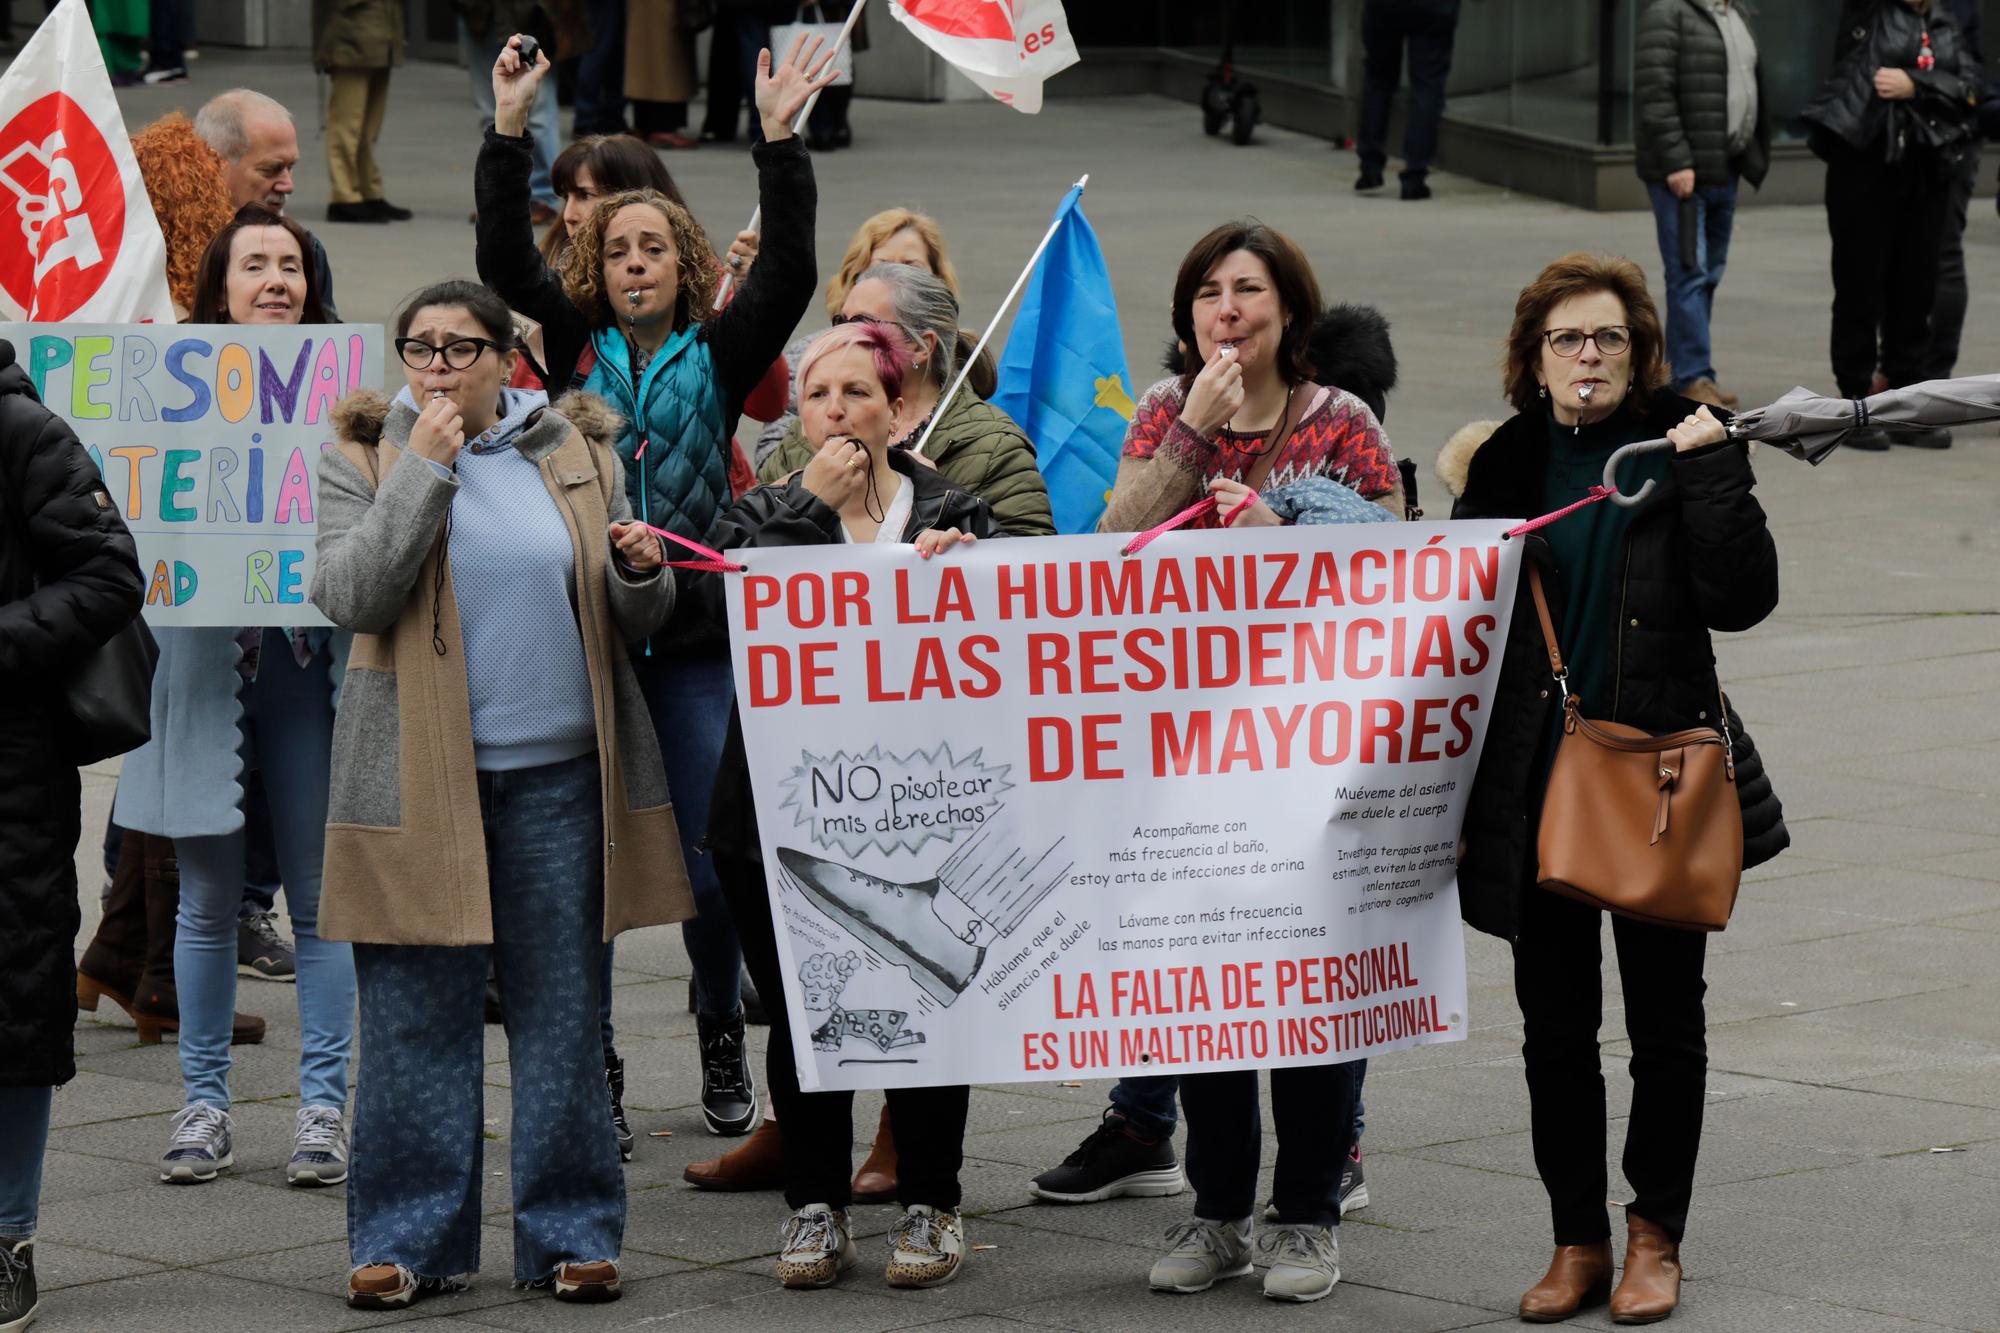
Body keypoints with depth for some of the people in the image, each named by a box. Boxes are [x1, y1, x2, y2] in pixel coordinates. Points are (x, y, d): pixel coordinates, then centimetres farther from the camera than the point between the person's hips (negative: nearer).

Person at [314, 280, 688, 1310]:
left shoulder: (579, 454, 10)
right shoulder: (363, 459, 4)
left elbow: (630, 625, 14)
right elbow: (351, 596, -12)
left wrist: (640, 574, -9)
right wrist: (424, 469, -14)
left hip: (560, 772, 2)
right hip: (418, 776, -2)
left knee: (563, 1012, 5)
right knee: (416, 1019, 1)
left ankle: (571, 1233, 12)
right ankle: (409, 1239, 10)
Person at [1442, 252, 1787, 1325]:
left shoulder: (1681, 449, -2)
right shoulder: (1507, 463, 5)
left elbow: (1743, 597, -14)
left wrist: (1711, 471, -17)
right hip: (1538, 782, 2)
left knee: (1666, 1025, 7)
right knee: (1556, 1028, 6)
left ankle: (1655, 1237, 20)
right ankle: (1577, 1241, 17)